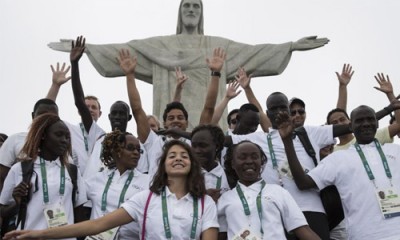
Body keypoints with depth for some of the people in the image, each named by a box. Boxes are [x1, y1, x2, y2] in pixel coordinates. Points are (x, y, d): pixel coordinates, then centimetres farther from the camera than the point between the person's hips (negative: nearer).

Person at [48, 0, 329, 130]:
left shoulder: (220, 46, 15)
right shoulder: (159, 45, 14)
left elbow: (254, 52, 8)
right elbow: (122, 50, 9)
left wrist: (292, 46, -1)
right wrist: (83, 48, 1)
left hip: (209, 119, 1)